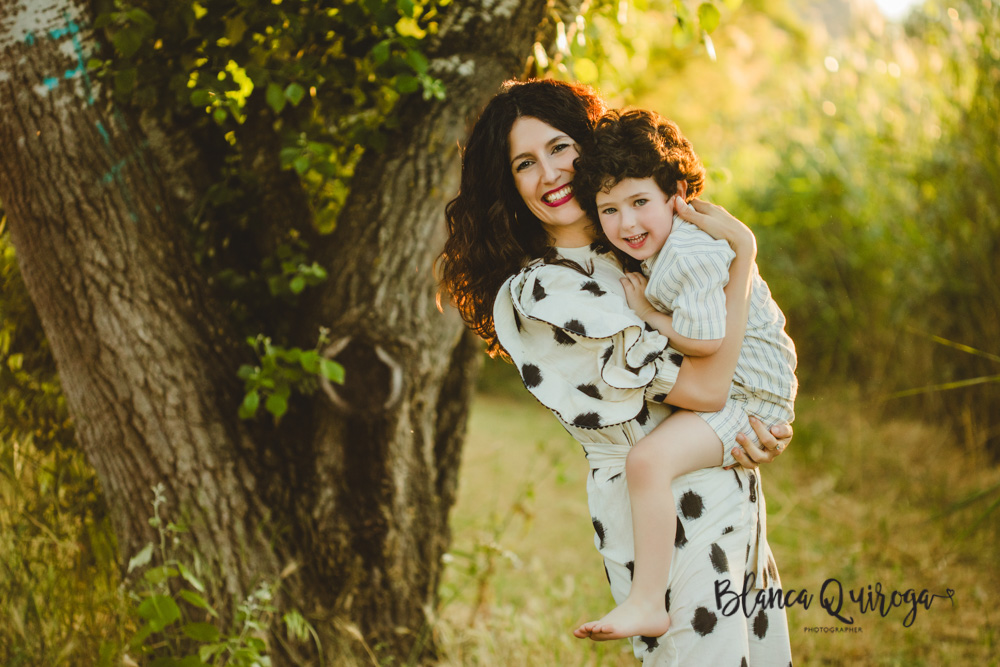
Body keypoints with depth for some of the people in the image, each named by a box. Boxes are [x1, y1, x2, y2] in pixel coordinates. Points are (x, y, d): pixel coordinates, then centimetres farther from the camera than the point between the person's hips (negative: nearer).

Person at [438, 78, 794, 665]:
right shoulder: (541, 293, -16)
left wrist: (766, 423, -7)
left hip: (735, 496, 8)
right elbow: (703, 386, -20)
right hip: (670, 522, -8)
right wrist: (744, 251, -15)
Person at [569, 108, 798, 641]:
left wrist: (649, 313, -16)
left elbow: (707, 340, -28)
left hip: (750, 398, -11)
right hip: (721, 392, 11)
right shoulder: (662, 249, 10)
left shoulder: (689, 256, -23)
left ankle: (647, 603, -25)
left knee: (648, 459, -30)